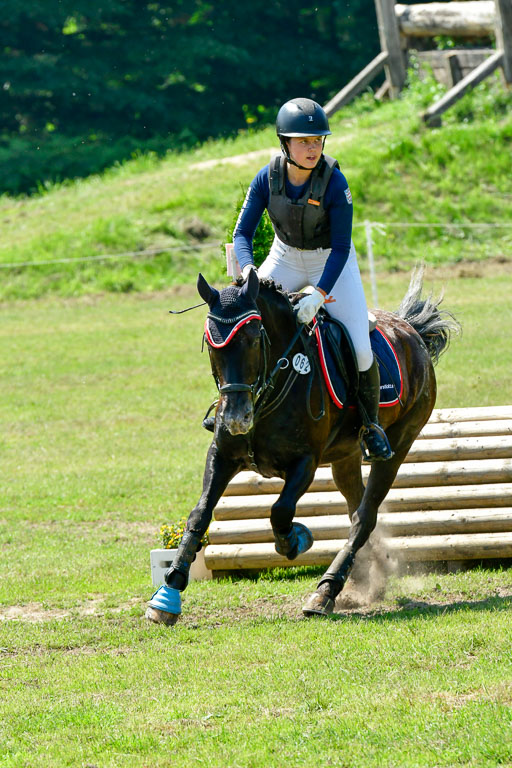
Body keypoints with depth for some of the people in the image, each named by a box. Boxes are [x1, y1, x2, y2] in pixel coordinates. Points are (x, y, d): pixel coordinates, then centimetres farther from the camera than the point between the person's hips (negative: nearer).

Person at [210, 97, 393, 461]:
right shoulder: (268, 177, -17)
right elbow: (243, 232, -13)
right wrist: (248, 269, -35)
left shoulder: (334, 182, -26)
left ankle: (370, 423, 11)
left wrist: (320, 294, -35)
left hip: (332, 262, -3)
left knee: (359, 350, -16)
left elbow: (341, 248, -24)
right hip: (286, 258, 3)